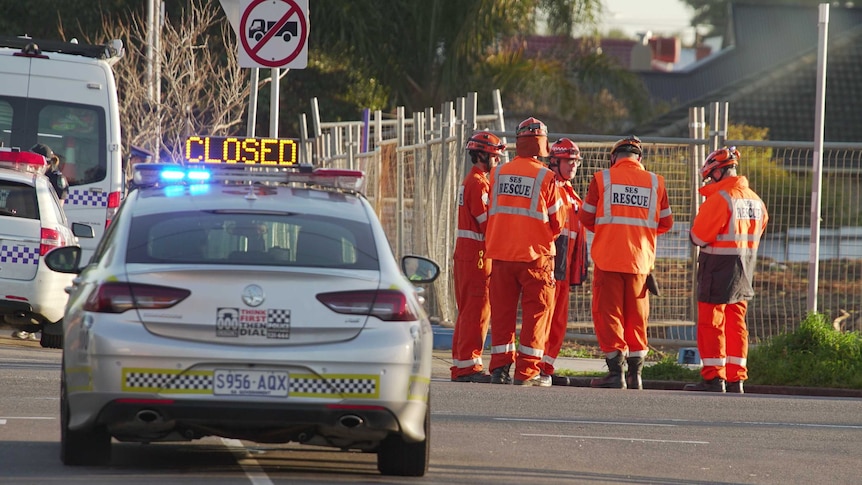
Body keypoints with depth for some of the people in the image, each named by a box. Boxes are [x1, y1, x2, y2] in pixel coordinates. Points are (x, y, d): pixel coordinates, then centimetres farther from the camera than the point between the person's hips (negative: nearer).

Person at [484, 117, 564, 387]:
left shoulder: (498, 174, 2)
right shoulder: (545, 177, -9)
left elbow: (490, 214, 10)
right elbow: (557, 221, -1)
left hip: (501, 252, 4)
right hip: (535, 253, -4)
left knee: (502, 311, 9)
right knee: (537, 311, 3)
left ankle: (500, 367, 8)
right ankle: (526, 371, -1)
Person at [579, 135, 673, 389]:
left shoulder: (602, 179, -5)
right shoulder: (655, 182, 2)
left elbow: (586, 218, 1)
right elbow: (665, 223, 9)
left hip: (608, 257, -3)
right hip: (640, 259, 3)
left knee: (607, 313, 3)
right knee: (636, 316, 12)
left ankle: (616, 372, -2)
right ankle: (635, 373, 15)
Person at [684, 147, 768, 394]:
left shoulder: (719, 198, -17)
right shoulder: (755, 200, 8)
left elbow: (699, 237, -15)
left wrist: (695, 228, 6)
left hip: (718, 268, -7)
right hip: (745, 269, 7)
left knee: (710, 322, -1)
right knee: (736, 324, 12)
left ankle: (714, 377, -4)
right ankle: (736, 378, 11)